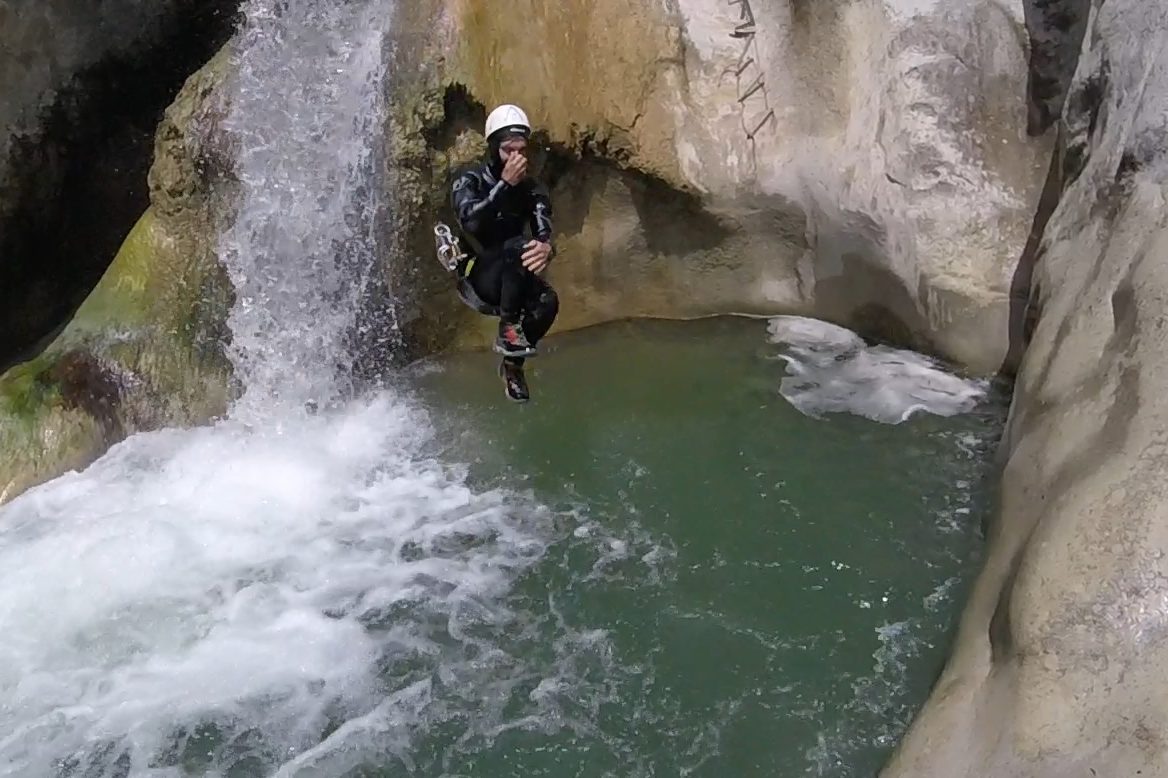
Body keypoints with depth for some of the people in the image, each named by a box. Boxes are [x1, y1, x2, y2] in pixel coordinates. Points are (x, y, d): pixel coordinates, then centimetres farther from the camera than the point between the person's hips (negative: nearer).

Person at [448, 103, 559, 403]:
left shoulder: (533, 190, 1)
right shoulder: (468, 182, -8)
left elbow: (543, 235, -15)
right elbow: (471, 222, -30)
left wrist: (546, 248, -40)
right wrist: (505, 184, -33)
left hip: (512, 283, 4)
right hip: (475, 279, -4)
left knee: (548, 301, -29)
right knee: (518, 245, -33)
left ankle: (512, 362, -5)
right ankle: (508, 329, -25)